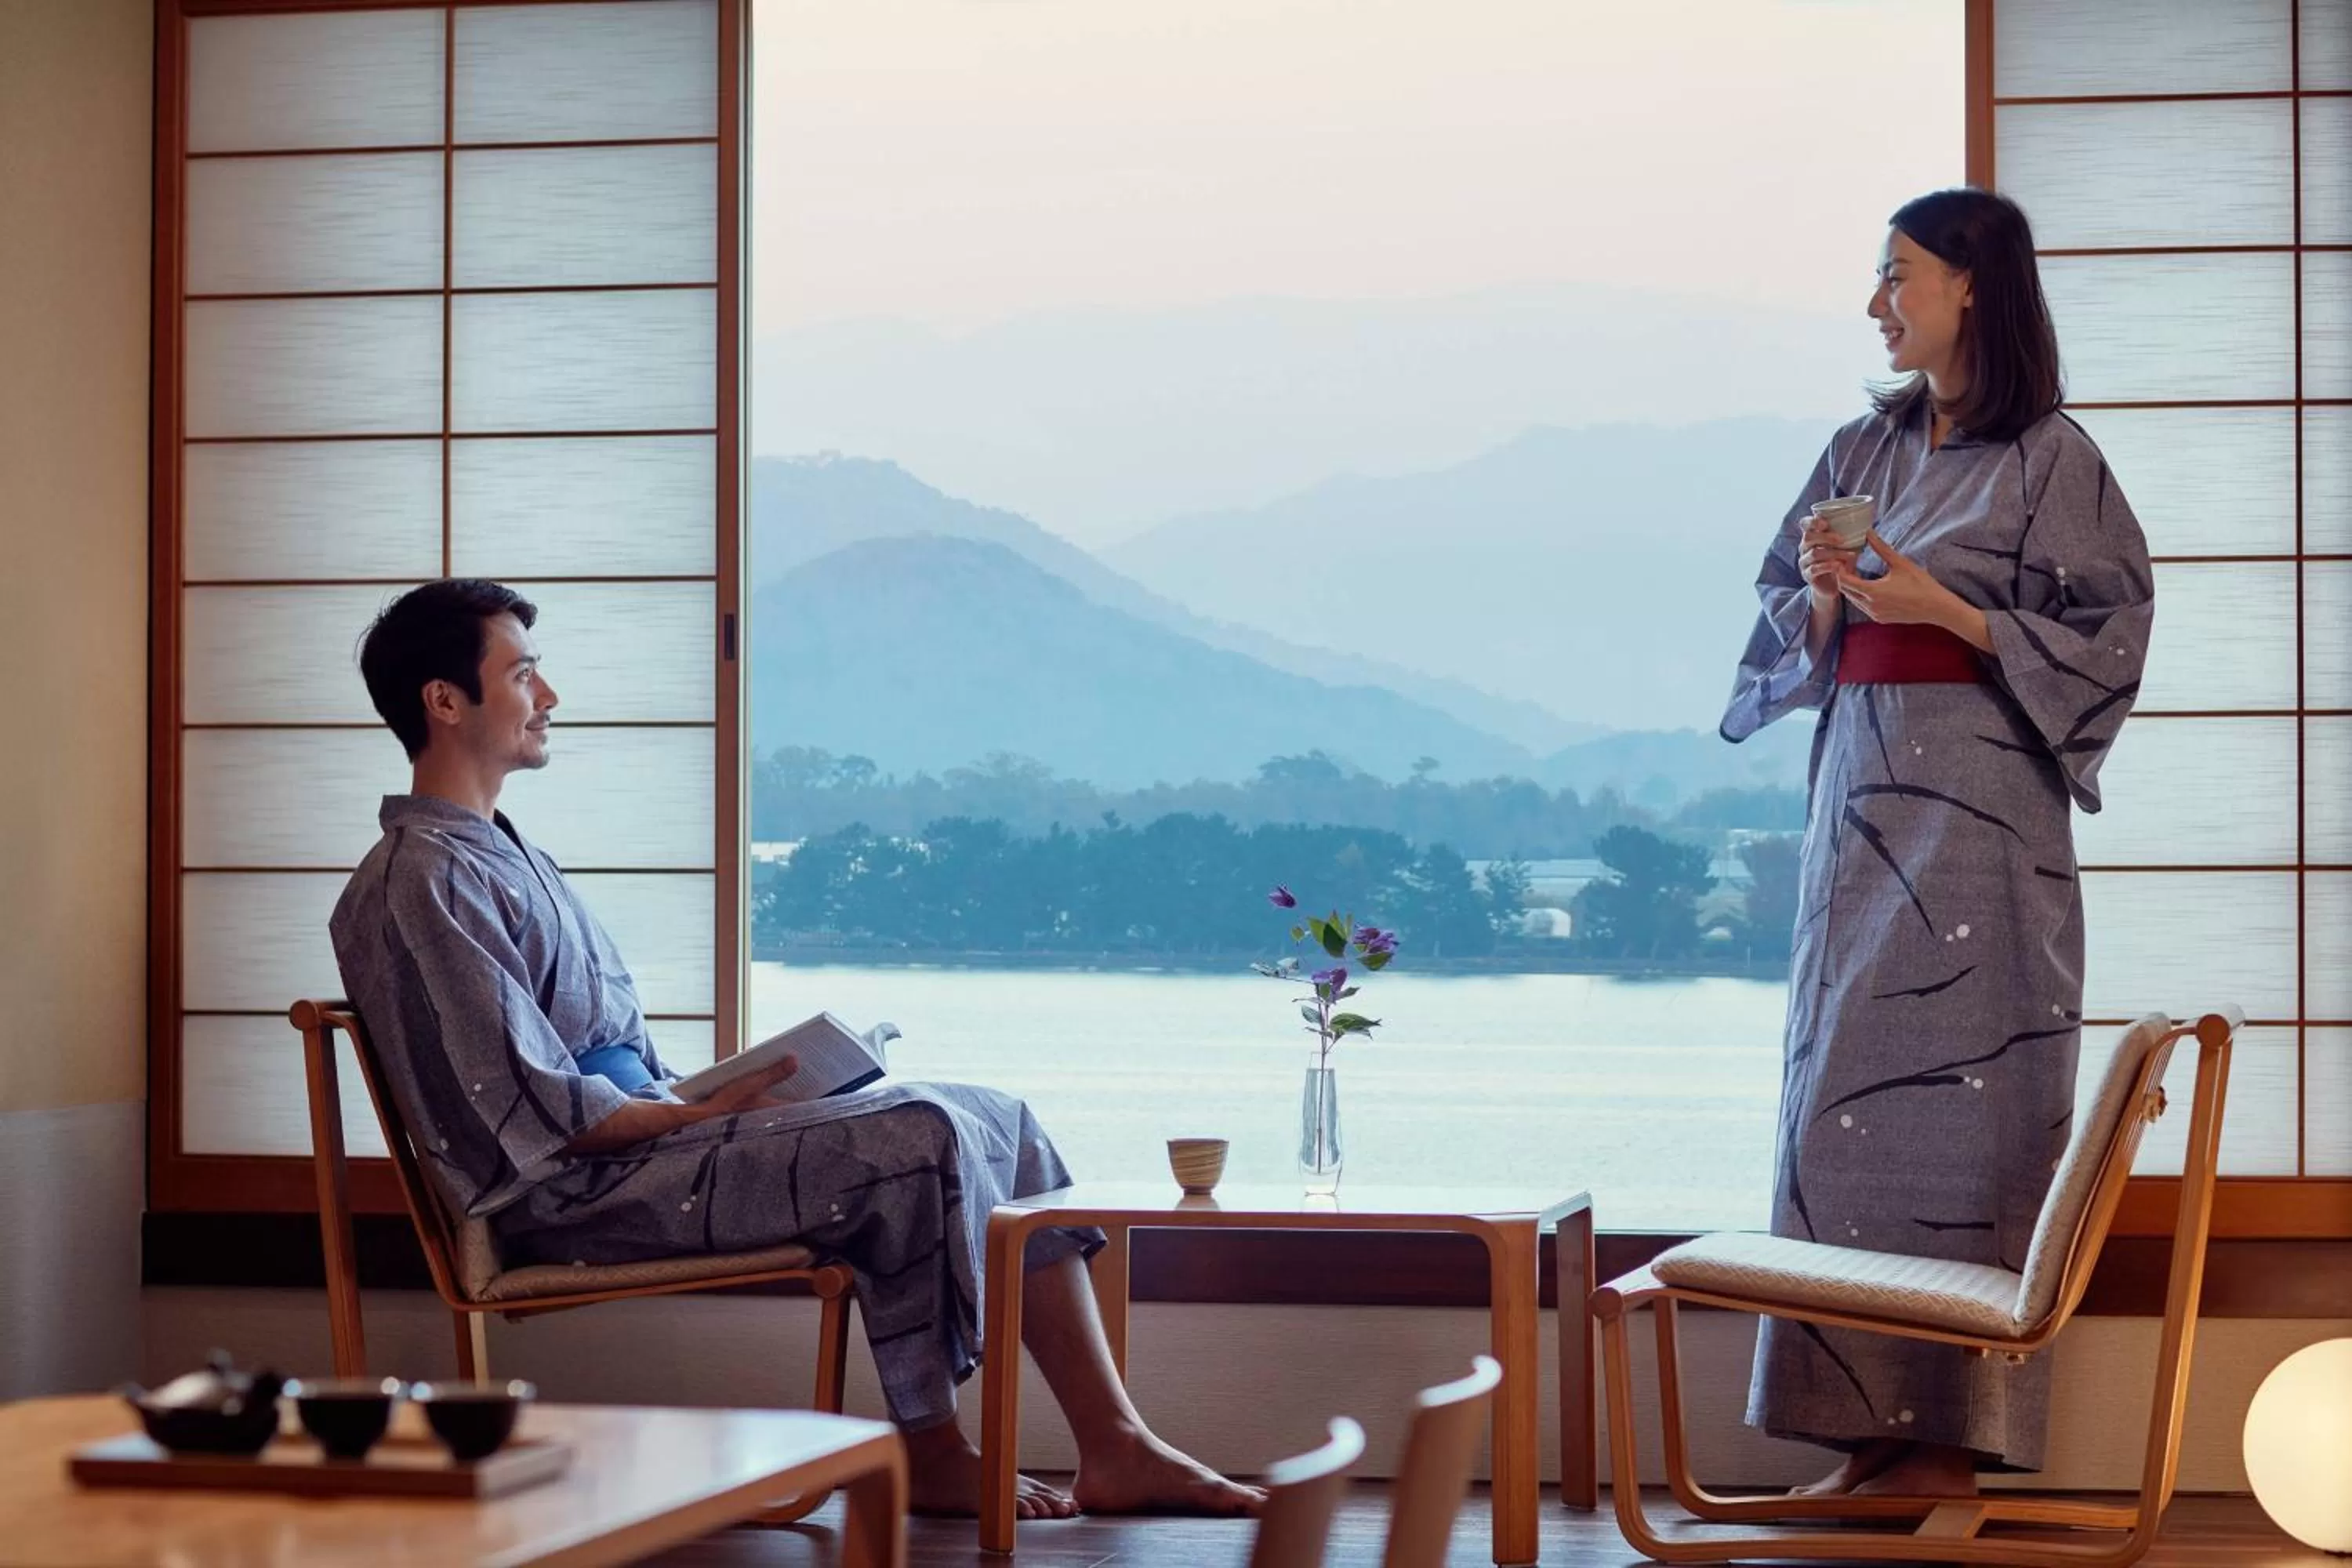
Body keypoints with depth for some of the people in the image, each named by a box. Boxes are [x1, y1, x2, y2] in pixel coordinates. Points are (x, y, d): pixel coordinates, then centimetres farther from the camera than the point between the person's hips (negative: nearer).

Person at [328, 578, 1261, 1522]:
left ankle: (1114, 1448, -4)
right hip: (577, 1195, -10)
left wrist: (714, 1093, 5)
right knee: (917, 1140, -23)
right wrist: (710, 1113, -14)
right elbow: (542, 1115, -20)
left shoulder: (496, 854, 21)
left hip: (643, 1135, 10)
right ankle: (929, 1454, -8)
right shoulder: (421, 883, -13)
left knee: (998, 1126, -1)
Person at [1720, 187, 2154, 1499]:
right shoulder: (1864, 450, 14)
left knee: (1963, 1093, -7)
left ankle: (1954, 1435, -2)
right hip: (1861, 798, 6)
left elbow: (2106, 637, -7)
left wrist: (1943, 607, -14)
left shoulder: (2051, 457, -4)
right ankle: (1871, 1425, 8)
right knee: (1843, 1096, 3)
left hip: (1979, 806, -6)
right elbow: (1797, 642, 18)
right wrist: (1824, 590, -4)